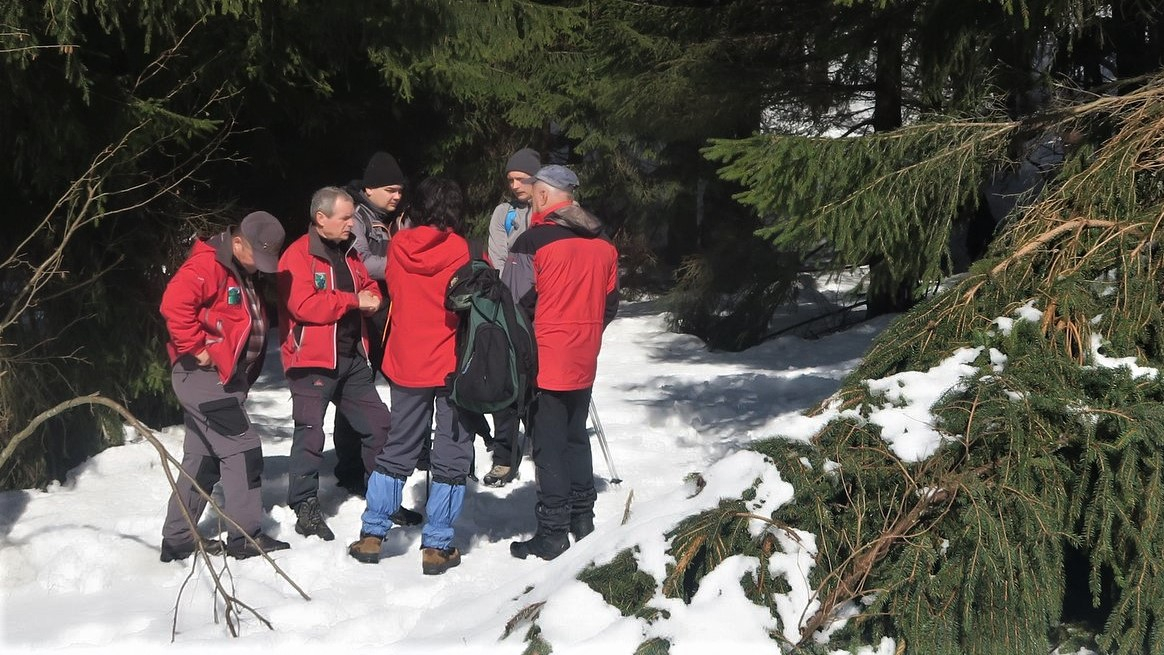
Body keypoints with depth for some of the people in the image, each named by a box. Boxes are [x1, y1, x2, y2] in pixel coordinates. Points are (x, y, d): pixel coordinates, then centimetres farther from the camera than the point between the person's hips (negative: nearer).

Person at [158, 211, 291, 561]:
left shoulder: (243, 276, 16)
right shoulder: (207, 264, -14)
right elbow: (174, 303, -28)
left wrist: (245, 378, 15)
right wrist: (196, 349, -23)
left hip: (225, 378, 10)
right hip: (202, 374, -10)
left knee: (202, 459, 13)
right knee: (243, 448, -9)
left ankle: (178, 539, 20)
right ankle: (245, 537, -3)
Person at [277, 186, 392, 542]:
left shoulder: (349, 252, 14)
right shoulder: (298, 255, -11)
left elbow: (369, 287, 22)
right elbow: (302, 305, -23)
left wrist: (371, 298, -4)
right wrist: (353, 301, -19)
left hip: (352, 356, 8)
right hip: (312, 359, -8)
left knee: (379, 424, 10)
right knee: (310, 433, -6)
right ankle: (305, 509, 4)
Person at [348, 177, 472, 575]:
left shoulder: (398, 246, -2)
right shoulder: (460, 249, -12)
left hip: (406, 363, 4)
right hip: (454, 364, -3)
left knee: (397, 449, 16)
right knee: (451, 458, 6)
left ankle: (372, 534, 17)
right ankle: (437, 546, 6)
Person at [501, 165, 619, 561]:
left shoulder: (533, 241, -15)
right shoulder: (602, 243, 6)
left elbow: (516, 302, -14)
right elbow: (610, 303, 12)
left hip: (544, 362, -6)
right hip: (583, 363, 6)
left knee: (548, 445, 0)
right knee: (576, 437, 19)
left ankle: (552, 533, 3)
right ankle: (582, 518, 27)